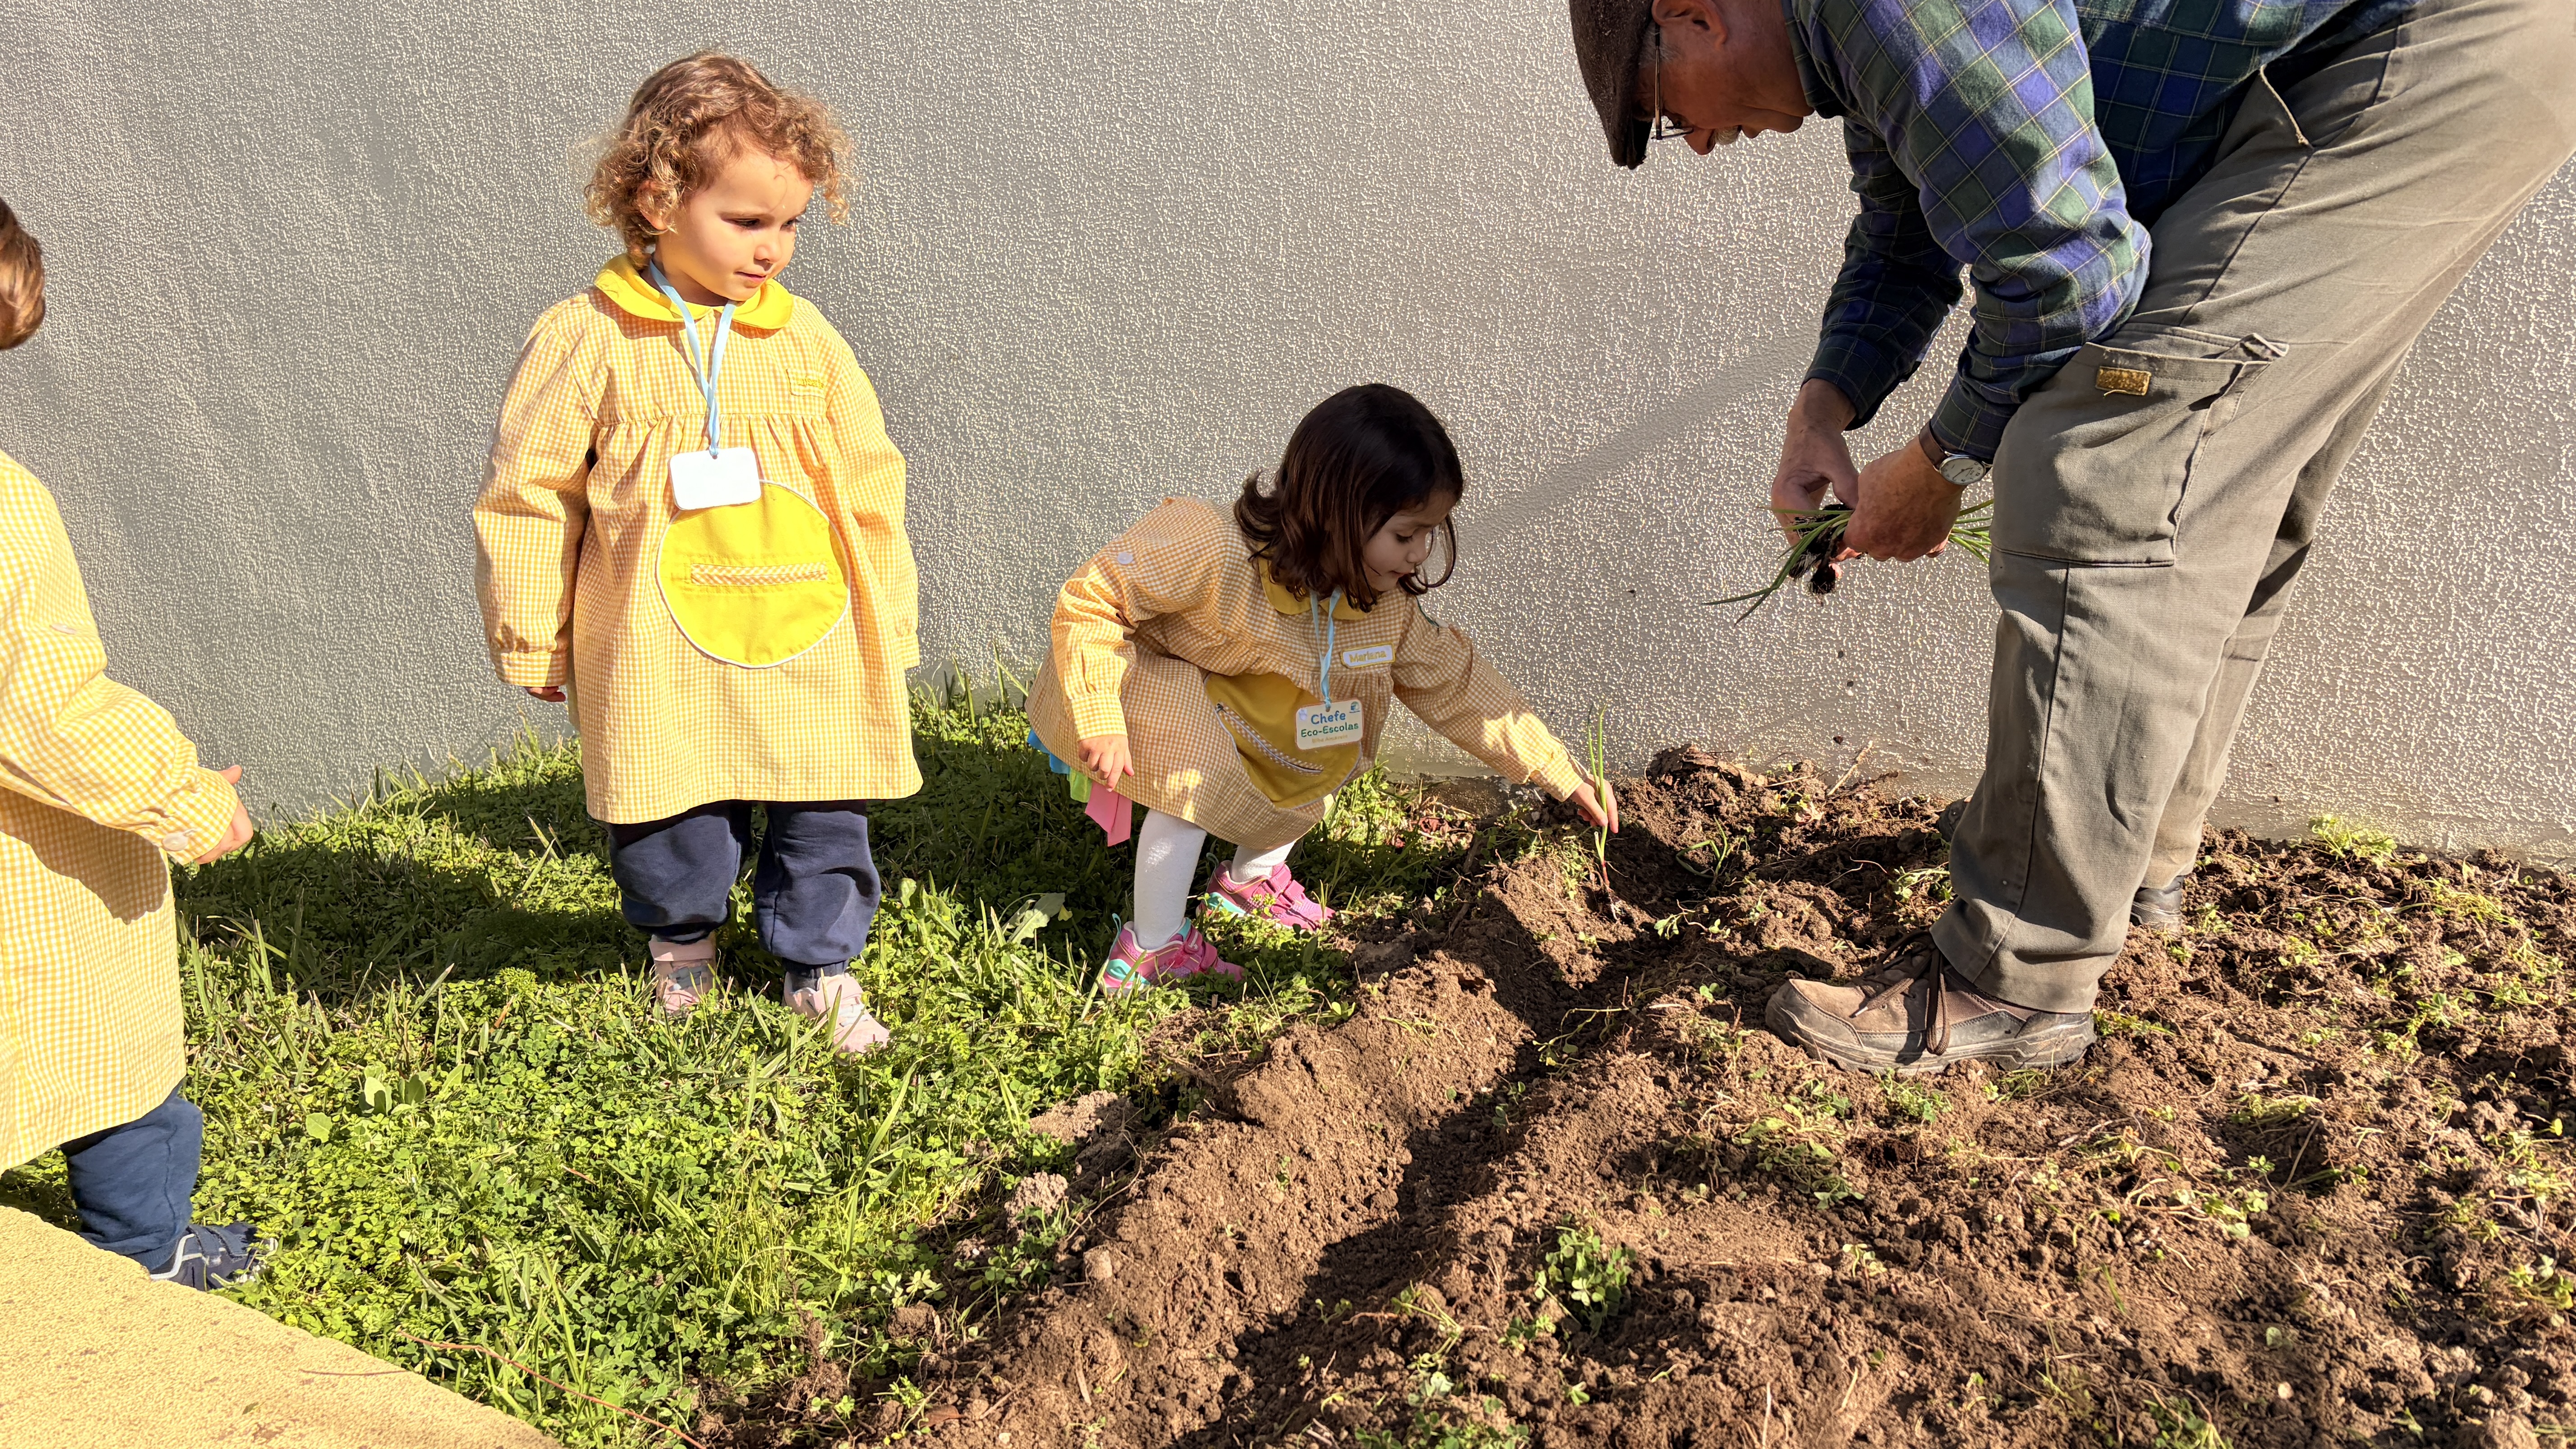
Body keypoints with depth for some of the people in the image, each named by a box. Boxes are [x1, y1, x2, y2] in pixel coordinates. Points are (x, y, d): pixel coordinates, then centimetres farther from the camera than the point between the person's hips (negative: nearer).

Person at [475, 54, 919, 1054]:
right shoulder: (586, 341, -6)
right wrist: (529, 640, 5)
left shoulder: (803, 338, 2)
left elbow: (868, 482, 8)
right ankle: (682, 942, 41)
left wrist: (888, 624, 10)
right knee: (670, 825, 11)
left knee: (824, 818, 10)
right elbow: (528, 493, 1)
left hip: (807, 650, 2)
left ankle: (820, 968, 32)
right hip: (659, 661, -2)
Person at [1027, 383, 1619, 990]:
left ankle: (1252, 877, 14)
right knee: (1194, 780, -30)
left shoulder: (1387, 608, -18)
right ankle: (1152, 951, -9)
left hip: (1229, 699, 7)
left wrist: (1564, 776, -8)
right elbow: (1088, 601, -31)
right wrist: (1100, 724, -32)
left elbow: (1456, 685, -7)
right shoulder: (1210, 552, -38)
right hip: (1136, 679, -6)